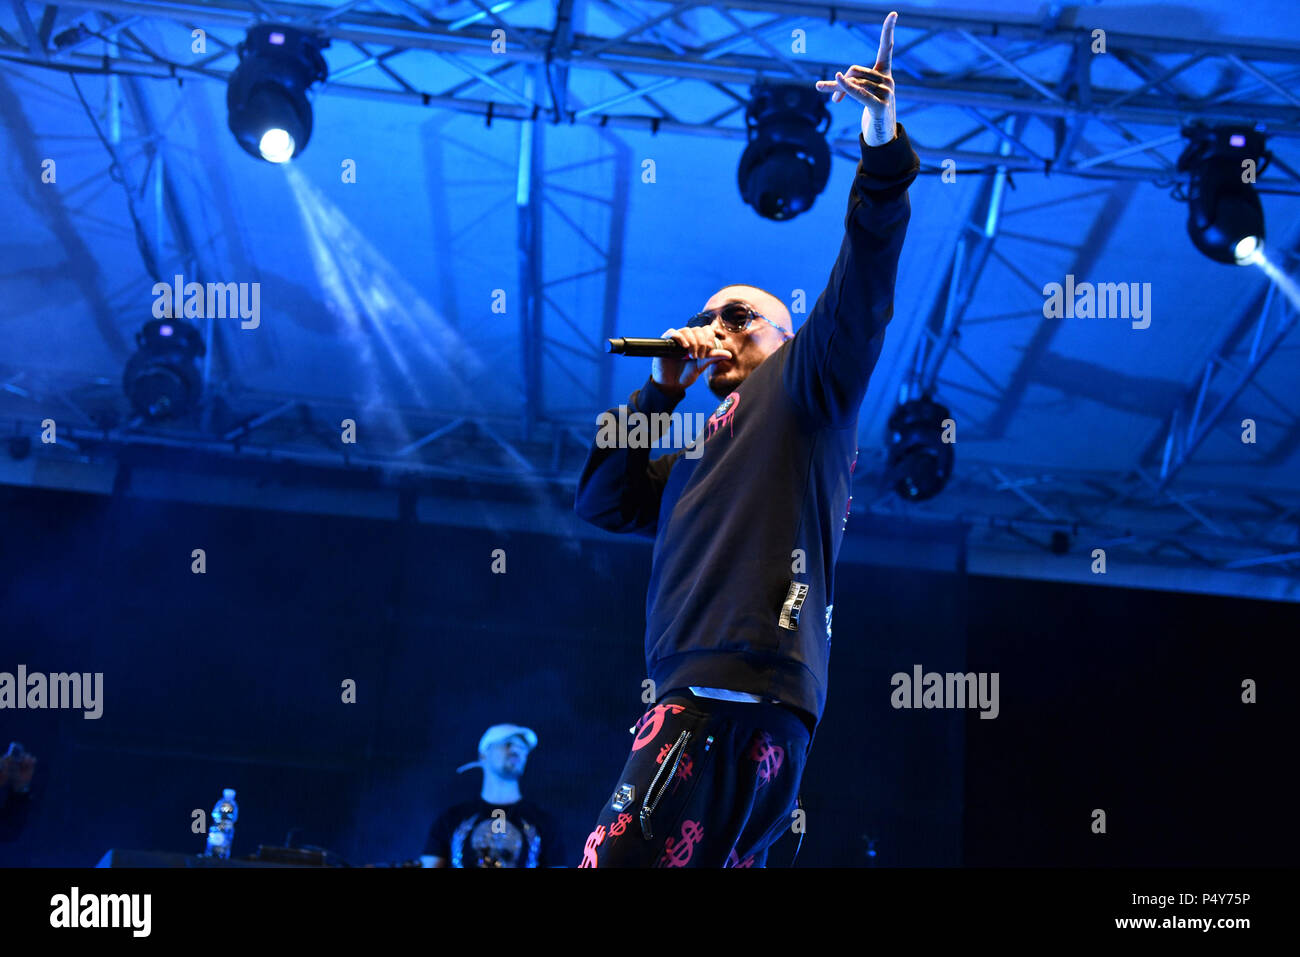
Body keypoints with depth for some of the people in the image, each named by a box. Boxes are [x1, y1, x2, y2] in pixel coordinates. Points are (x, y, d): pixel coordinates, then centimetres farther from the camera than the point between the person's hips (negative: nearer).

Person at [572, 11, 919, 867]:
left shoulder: (805, 385, 12)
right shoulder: (708, 453, 33)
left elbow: (859, 296, -4)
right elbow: (601, 501, 30)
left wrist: (885, 152, -15)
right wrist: (661, 391, 24)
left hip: (740, 693, -9)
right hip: (704, 695, 9)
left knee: (619, 858, -17)